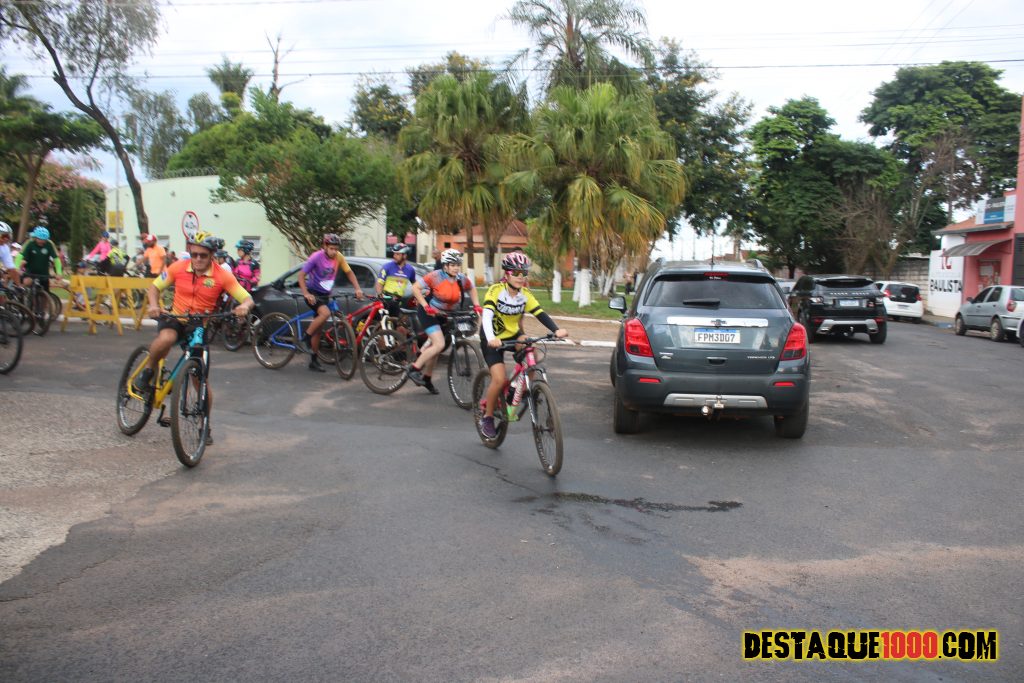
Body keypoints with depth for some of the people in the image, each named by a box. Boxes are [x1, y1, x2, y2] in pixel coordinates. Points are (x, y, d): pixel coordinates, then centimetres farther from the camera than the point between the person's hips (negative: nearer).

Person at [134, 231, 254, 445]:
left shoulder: (222, 276, -11)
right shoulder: (178, 268, -6)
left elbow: (248, 299, -13)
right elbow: (154, 287, 5)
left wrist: (244, 307, -36)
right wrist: (154, 305, -15)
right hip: (174, 320, 0)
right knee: (165, 339, -38)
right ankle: (149, 371, -5)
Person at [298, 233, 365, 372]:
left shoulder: (339, 257, -5)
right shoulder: (316, 257, -18)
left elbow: (349, 272, 7)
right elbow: (301, 275, -16)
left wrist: (357, 289, -5)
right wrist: (306, 294, -27)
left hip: (325, 294, 5)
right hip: (313, 294, -5)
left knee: (318, 328, 8)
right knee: (325, 313, -32)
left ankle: (314, 360, 16)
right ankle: (306, 337, -11)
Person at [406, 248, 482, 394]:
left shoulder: (462, 279, -5)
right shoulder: (436, 276, -20)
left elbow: (472, 289, 16)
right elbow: (415, 288, -19)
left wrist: (476, 305, 3)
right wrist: (426, 306, -24)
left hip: (445, 315, 6)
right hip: (429, 313, -6)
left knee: (434, 346, 11)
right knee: (439, 345, -21)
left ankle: (426, 378, 29)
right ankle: (414, 369, -7)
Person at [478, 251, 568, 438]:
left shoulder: (525, 294, -8)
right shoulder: (495, 290, -22)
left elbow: (541, 314, -17)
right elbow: (487, 315, -35)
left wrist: (556, 330, -36)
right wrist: (491, 338, -53)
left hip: (513, 334, 4)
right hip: (493, 339, -4)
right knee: (499, 379, -18)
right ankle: (487, 418, 4)